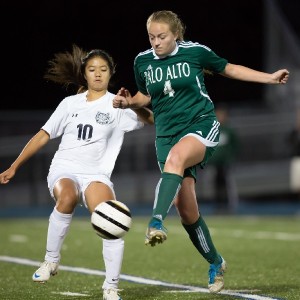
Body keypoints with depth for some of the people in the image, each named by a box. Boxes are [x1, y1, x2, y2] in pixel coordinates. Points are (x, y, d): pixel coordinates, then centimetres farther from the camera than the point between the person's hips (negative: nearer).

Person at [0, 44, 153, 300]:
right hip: (63, 169, 1)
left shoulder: (117, 106, 5)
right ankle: (51, 260, -20)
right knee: (67, 196, -36)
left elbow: (151, 119, -8)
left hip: (96, 174, -1)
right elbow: (43, 136, 16)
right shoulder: (70, 104, 13)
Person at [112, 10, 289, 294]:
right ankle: (215, 263, 18)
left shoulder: (196, 51, -4)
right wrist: (128, 102, -1)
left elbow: (229, 69, 10)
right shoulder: (142, 61, 4)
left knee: (175, 158, -39)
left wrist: (269, 77, 5)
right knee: (185, 209, -2)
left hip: (201, 124, -3)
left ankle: (156, 222, -52)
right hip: (167, 132, 4)